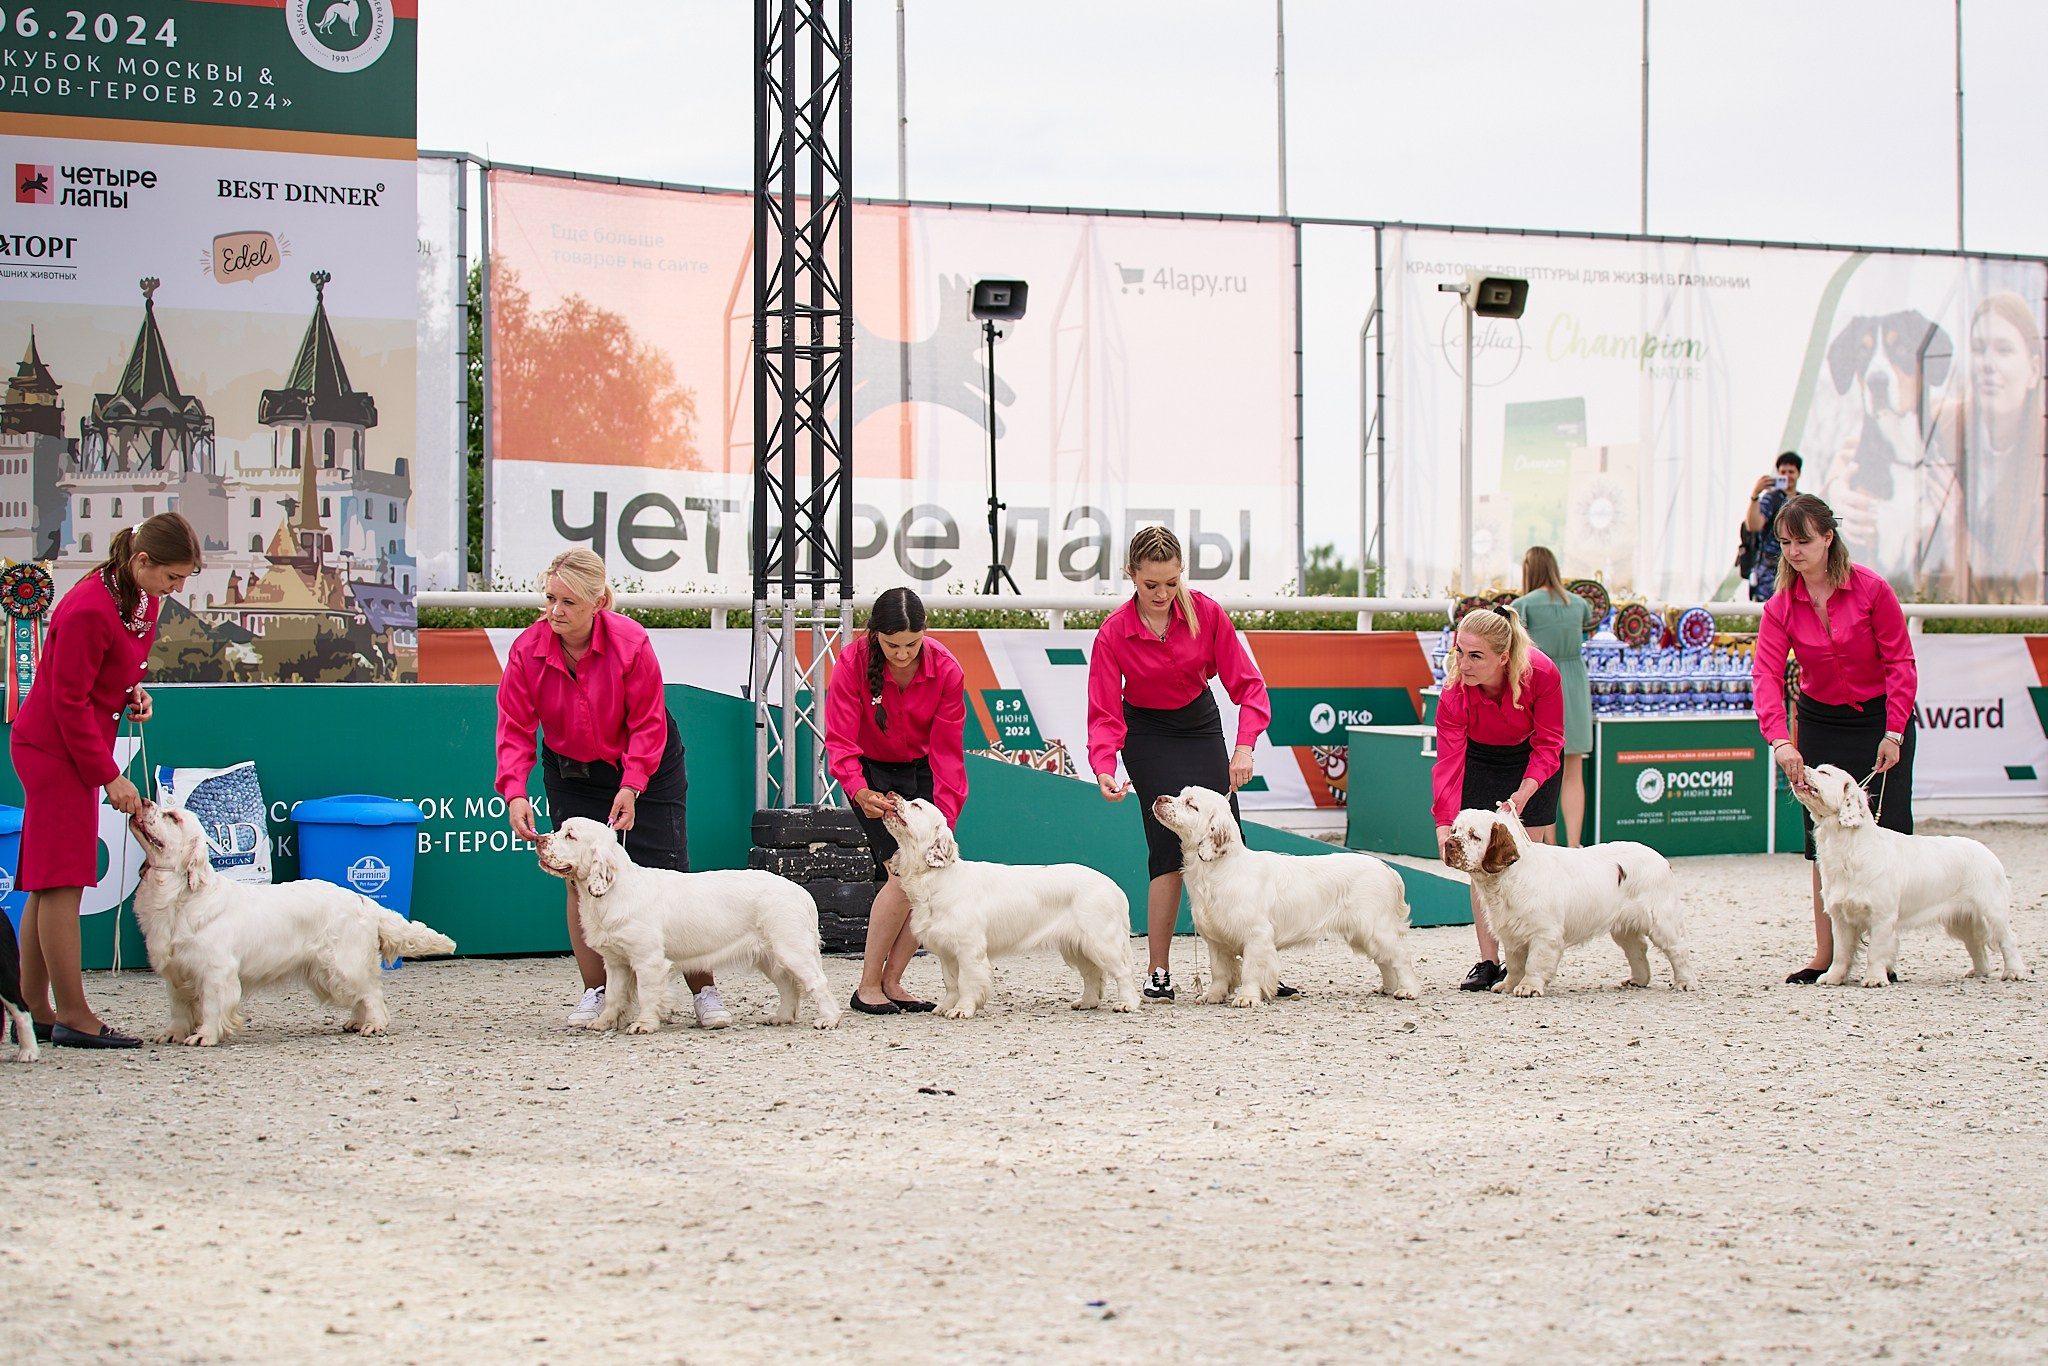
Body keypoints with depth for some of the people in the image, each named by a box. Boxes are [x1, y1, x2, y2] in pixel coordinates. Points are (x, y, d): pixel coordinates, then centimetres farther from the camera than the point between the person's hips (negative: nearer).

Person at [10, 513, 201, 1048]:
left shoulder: (144, 600, 4)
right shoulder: (88, 610, -24)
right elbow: (70, 702, -20)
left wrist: (133, 690, 1)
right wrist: (109, 777, -18)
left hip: (74, 745, 9)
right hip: (54, 747, -9)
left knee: (47, 883, 10)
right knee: (62, 882, -8)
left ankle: (34, 1010, 14)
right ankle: (73, 1017, -7)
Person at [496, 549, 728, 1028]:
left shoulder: (631, 643, -25)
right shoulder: (528, 650, -18)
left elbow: (648, 724, -18)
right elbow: (515, 728, -15)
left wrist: (631, 787, -28)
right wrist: (515, 793, -29)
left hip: (645, 768, -2)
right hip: (571, 771, 2)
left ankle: (704, 991, 1)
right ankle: (596, 993, 2)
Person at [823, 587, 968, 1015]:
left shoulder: (946, 670, -20)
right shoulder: (854, 663, -25)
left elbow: (947, 751, -17)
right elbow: (840, 742, -25)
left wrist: (943, 821, -25)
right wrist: (860, 793, -43)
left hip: (920, 769, 3)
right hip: (872, 771, -3)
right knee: (904, 872, -18)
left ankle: (891, 982, 3)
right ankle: (868, 987, -9)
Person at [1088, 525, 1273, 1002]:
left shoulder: (1205, 612, -16)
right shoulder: (1113, 633, -22)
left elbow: (1246, 682, -11)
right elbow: (1105, 714, -21)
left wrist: (1244, 746, -24)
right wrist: (1104, 770, -38)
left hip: (1201, 724, 3)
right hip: (1148, 735, -3)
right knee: (1172, 847, -16)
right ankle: (1158, 972, -11)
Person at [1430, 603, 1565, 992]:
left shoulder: (1541, 673, -34)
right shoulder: (1454, 691, -32)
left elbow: (1548, 745, -23)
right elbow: (1448, 762, -33)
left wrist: (1525, 792, -37)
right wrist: (1445, 828, -44)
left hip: (1532, 758, 0)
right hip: (1480, 759, 0)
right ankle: (1487, 962, -3)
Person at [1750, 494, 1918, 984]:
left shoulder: (1872, 590, -16)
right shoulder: (1780, 608, -8)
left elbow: (1900, 662, -12)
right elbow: (1766, 674, -20)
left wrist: (1893, 733, -18)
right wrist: (1780, 740, -35)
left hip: (1880, 719, -3)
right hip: (1820, 725, 3)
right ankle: (1825, 957, 3)